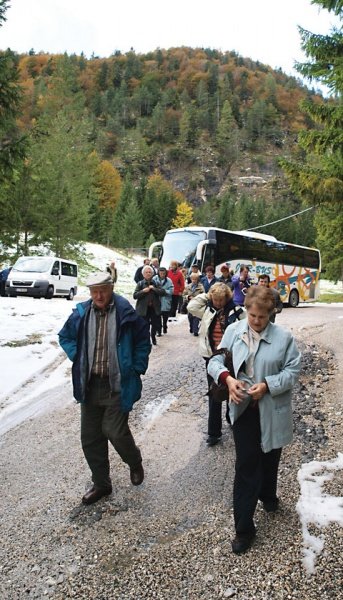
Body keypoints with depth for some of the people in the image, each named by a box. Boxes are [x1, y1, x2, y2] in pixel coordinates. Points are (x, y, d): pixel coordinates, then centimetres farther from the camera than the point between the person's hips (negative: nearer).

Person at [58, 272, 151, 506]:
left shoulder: (125, 313, -9)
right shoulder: (81, 313, 0)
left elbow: (143, 340, 1)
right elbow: (65, 336, 15)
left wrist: (136, 368, -3)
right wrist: (77, 357, 2)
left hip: (118, 385, -4)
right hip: (90, 385, 4)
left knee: (115, 432, -6)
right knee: (90, 438, 10)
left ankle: (135, 463, 28)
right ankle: (101, 483, 31)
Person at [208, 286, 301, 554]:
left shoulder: (283, 337, -9)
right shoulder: (233, 331, -4)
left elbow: (293, 371, -7)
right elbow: (215, 361, 2)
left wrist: (267, 385, -20)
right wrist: (228, 378, -18)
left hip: (272, 411, 0)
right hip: (244, 409, 0)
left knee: (269, 459, 22)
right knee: (246, 466, 4)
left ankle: (268, 496, 52)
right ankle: (244, 527, 16)